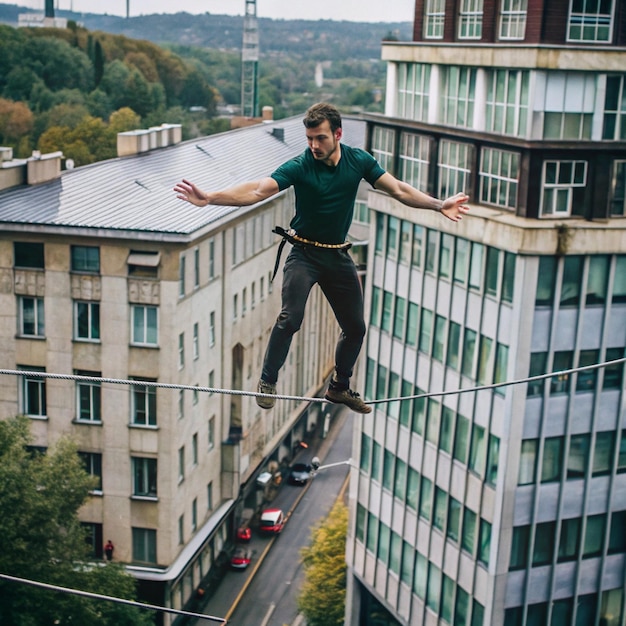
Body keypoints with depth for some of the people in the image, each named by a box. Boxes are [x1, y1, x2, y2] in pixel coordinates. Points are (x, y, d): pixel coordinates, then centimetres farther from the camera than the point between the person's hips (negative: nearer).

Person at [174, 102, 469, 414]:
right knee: (291, 318, -23)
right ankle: (267, 382, -2)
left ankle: (339, 388, 32)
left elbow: (398, 189, 2)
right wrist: (210, 197, -42)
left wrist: (438, 205, -7)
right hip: (304, 254, -4)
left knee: (355, 327, 10)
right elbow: (257, 191, -29)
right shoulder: (300, 166, -17)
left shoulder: (358, 160, -6)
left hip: (338, 256, 4)